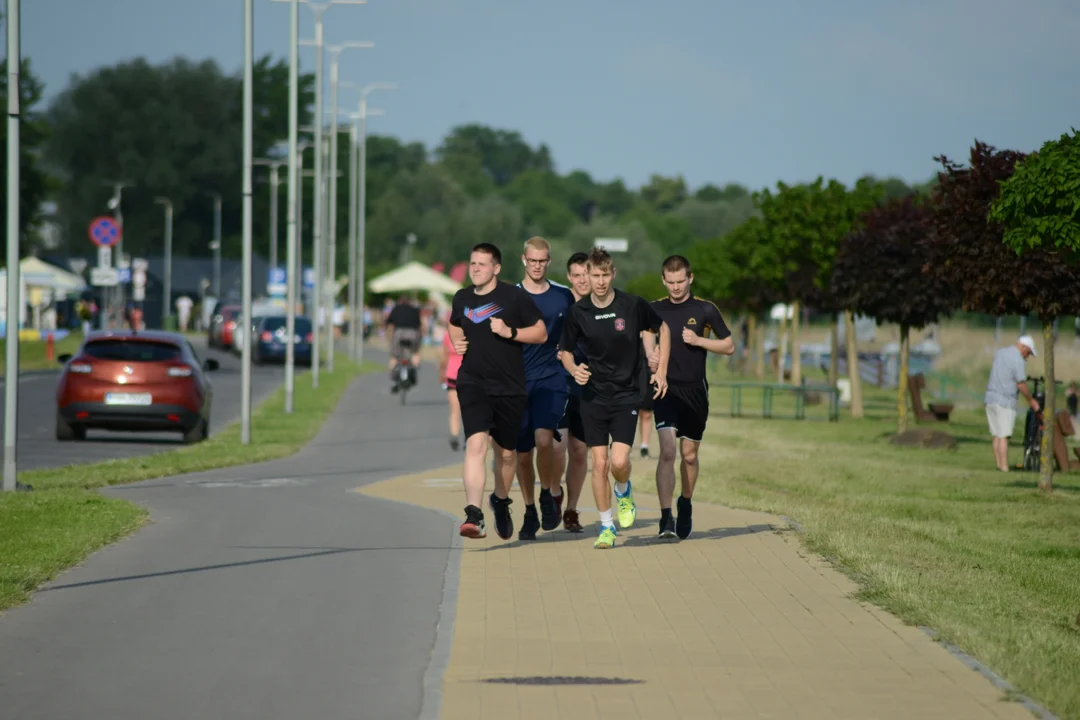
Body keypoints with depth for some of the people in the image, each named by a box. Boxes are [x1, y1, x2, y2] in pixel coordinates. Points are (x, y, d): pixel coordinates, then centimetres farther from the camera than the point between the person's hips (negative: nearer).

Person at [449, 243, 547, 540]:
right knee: (476, 443, -20)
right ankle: (474, 515, -28)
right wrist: (456, 342, 7)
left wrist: (510, 332, -15)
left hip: (510, 387, -1)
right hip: (473, 382, 1)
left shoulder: (515, 297, -4)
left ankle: (501, 502, 42)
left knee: (506, 453, 12)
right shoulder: (462, 298, 7)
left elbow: (541, 333, 0)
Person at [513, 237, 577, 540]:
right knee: (522, 453, 4)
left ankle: (549, 494, 2)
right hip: (518, 379, 1)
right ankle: (530, 512, 21)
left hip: (552, 379, -1)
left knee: (544, 439, -23)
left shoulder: (564, 296, 6)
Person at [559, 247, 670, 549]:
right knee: (599, 463, -1)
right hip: (593, 396, 2)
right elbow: (566, 351, 10)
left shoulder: (633, 305, -8)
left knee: (619, 462, -14)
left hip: (627, 394, -2)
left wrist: (661, 371, 5)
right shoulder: (578, 312, -3)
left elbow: (663, 328, 9)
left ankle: (624, 492, 22)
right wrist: (574, 369, -12)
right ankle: (606, 527, 13)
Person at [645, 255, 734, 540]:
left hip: (695, 391, 0)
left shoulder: (706, 310, 0)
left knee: (689, 455, 10)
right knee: (667, 451, -16)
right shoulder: (654, 310, 4)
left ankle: (686, 505, 34)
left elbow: (729, 346, 4)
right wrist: (648, 355, -6)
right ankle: (666, 517, -17)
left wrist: (699, 341, -11)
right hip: (666, 388, 0)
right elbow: (641, 340, 16)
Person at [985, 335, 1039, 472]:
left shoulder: (1000, 352, 11)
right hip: (1005, 400, -8)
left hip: (990, 397, 8)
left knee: (996, 435, 9)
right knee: (1003, 436, -8)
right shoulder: (1018, 359, -13)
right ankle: (1004, 467, -9)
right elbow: (1021, 385, -14)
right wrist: (1031, 401, 1)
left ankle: (999, 465, 10)